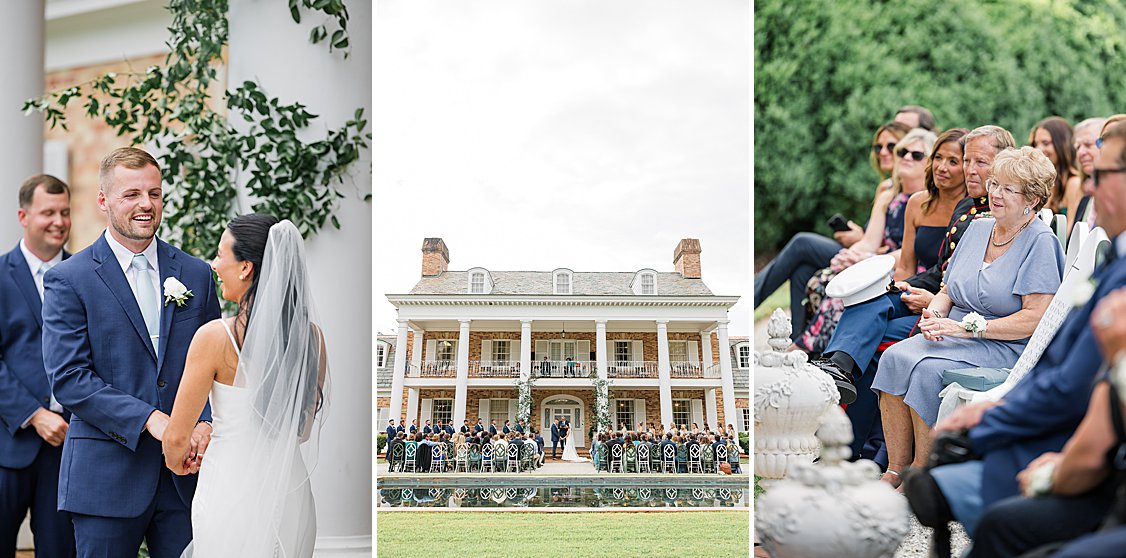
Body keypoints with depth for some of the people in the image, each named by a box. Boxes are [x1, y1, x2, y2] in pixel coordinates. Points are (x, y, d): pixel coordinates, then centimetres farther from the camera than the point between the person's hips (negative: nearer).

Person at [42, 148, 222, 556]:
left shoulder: (196, 274, 10)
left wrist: (204, 422, -8)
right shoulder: (68, 279, -2)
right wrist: (148, 419, -18)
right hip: (107, 475, -3)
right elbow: (68, 377, -9)